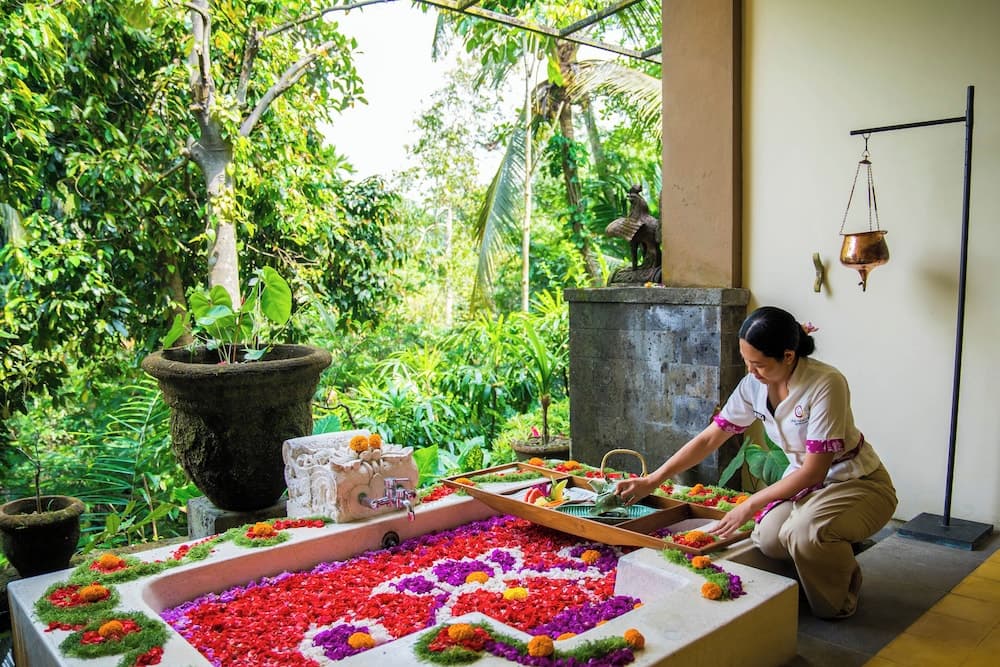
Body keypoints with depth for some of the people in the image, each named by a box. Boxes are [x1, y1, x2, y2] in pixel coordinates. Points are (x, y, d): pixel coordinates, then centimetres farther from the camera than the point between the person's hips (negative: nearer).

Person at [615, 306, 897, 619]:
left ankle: (839, 604, -1)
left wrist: (750, 505, -23)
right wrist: (652, 480, -8)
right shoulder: (754, 385, -9)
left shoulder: (826, 384, -28)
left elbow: (814, 470, -25)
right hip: (807, 480, 5)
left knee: (805, 531, -33)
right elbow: (709, 438, -3)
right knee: (768, 539, -23)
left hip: (857, 483, -5)